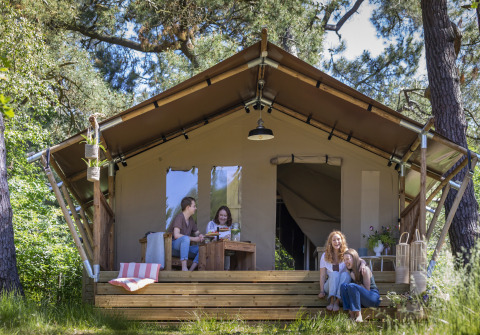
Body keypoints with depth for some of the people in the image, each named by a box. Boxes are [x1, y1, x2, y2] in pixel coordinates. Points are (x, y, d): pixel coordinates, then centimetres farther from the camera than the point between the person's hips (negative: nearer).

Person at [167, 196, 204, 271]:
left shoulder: (191, 219, 13)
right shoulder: (179, 217, -13)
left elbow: (197, 232, 23)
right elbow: (176, 235, -24)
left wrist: (200, 236, -4)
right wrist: (193, 239, -22)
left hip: (183, 248, 8)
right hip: (173, 247, -8)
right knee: (185, 238, -38)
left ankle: (191, 270, -26)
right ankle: (184, 268, -45)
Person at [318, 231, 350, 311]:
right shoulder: (325, 256, 7)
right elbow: (322, 275, 5)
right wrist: (322, 291, -6)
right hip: (330, 286, 0)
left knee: (345, 274, -32)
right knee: (335, 273, -30)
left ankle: (337, 301, -40)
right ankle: (332, 301, -43)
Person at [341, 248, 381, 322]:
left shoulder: (364, 269, -10)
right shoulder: (351, 271, 9)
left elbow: (367, 289, -10)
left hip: (373, 297, -6)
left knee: (352, 286, -30)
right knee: (343, 286, -20)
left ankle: (359, 316, -32)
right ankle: (352, 316, -27)